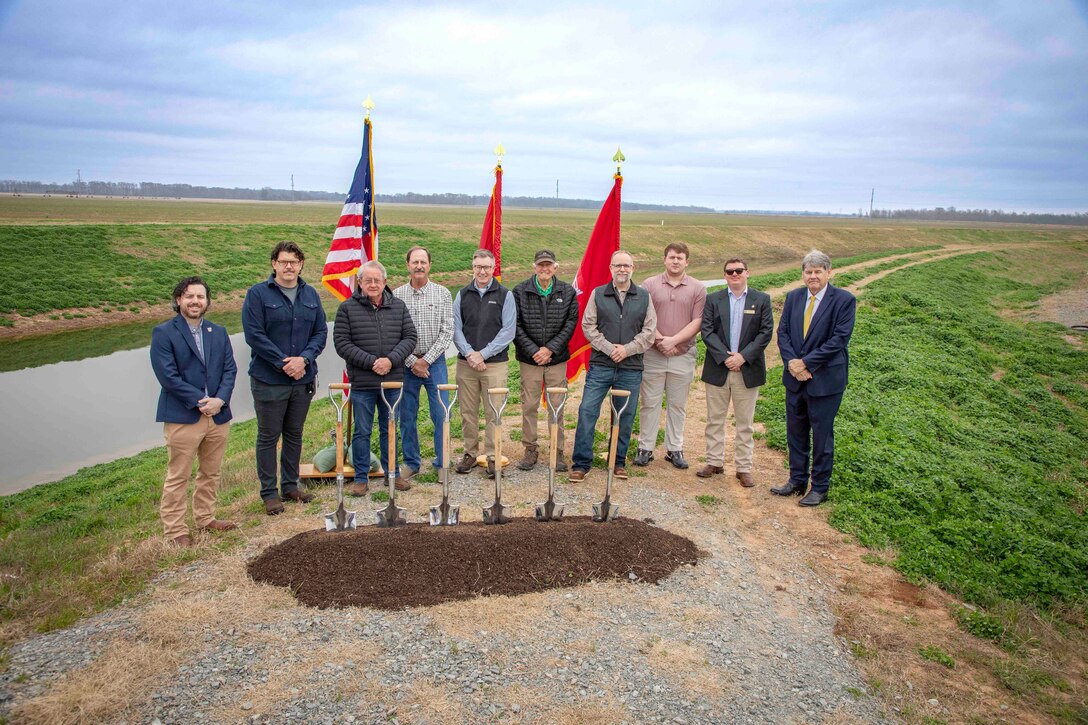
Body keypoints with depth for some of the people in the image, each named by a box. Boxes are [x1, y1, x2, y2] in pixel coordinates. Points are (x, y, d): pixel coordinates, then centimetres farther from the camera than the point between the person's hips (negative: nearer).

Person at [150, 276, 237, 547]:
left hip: (218, 415, 6)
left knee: (211, 474, 16)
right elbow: (168, 376, -13)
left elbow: (230, 369, 5)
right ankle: (175, 530, 12)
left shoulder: (218, 332, 12)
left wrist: (220, 400, -11)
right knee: (178, 478, 2)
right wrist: (199, 401, -16)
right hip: (182, 418, -5)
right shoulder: (163, 333, -5)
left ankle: (205, 518, 31)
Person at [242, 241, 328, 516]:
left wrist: (304, 359, -12)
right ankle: (269, 493, 15)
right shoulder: (257, 294, -7)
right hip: (269, 380, -5)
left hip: (303, 378, 5)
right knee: (268, 436, 4)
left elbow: (321, 331, 5)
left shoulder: (311, 295, 8)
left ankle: (290, 486, 28)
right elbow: (254, 334, -13)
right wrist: (283, 362, -17)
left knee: (294, 435, 15)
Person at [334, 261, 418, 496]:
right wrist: (371, 362, -16)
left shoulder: (398, 306, 6)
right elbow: (342, 343, -7)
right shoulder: (347, 308, -2)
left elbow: (409, 337, 3)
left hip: (392, 381, 2)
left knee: (389, 430, 14)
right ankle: (360, 478, 17)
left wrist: (391, 360, -13)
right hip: (362, 383, -2)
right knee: (362, 432, 6)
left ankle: (393, 473, 25)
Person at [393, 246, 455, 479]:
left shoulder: (442, 294, 1)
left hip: (435, 362, 0)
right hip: (406, 364, 1)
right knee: (407, 417, 7)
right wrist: (412, 361, -9)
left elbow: (447, 332, -3)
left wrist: (426, 360, -9)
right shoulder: (397, 295, 1)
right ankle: (411, 462, 21)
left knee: (441, 415, 0)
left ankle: (442, 463, 13)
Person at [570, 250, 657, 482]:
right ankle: (581, 463, 4)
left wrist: (627, 349, -9)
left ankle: (618, 462, 23)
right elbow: (588, 326, 1)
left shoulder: (644, 297, 8)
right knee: (587, 411, -5)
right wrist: (609, 348, -10)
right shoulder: (598, 294, 5)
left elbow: (649, 331, 4)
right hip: (600, 365, -1)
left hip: (631, 368, 1)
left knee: (625, 417, 8)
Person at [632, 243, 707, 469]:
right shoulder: (650, 285, 2)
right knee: (650, 403, 4)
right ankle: (645, 448, 13)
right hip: (653, 354, -1)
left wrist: (673, 340, -14)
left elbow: (697, 322, -4)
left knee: (677, 405, 9)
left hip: (683, 355, 1)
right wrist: (659, 340, -13)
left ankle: (674, 449, 19)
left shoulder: (697, 288, 3)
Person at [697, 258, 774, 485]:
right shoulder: (713, 300, 4)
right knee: (715, 419, 9)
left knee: (744, 423, 6)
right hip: (718, 370, 1)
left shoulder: (761, 300, 3)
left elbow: (766, 332, -4)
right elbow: (707, 331, -4)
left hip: (748, 370, -1)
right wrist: (725, 357, -15)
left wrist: (743, 356, -14)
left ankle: (743, 467, 14)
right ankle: (714, 462, 20)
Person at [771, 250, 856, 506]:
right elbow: (782, 332, 4)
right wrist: (791, 362, -12)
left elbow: (839, 339, -15)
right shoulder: (793, 297, 6)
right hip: (795, 377, 5)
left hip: (825, 379, -5)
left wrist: (806, 362, -17)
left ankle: (820, 487, 20)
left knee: (822, 434, 6)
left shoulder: (844, 300, -9)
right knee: (795, 432, 14)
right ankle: (797, 480, 30)